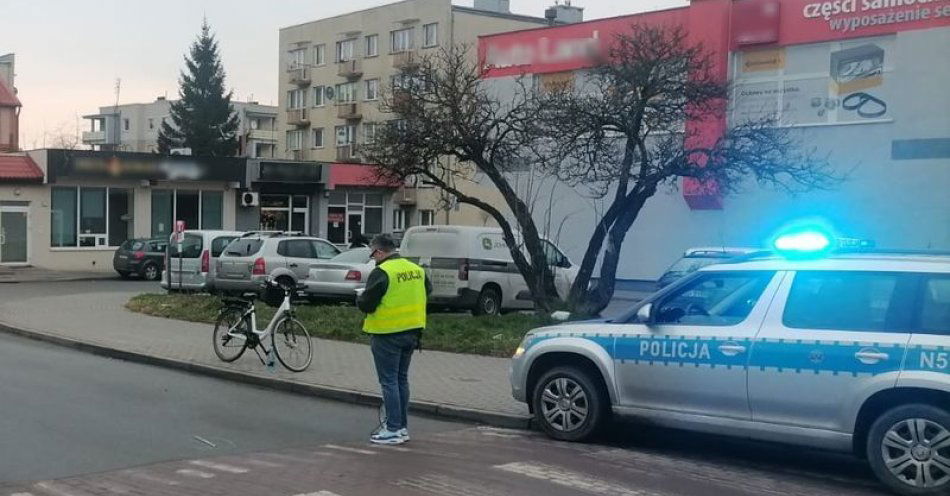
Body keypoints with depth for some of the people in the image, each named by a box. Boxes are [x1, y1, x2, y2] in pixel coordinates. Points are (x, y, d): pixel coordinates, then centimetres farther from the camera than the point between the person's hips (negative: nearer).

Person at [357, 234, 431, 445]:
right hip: (411, 332, 7)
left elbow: (366, 304, -17)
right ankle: (402, 427, 22)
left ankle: (393, 430, 0)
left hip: (387, 334, -7)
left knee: (389, 381, -1)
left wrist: (359, 299, 5)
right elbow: (428, 292, 18)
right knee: (402, 380, 16)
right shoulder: (416, 270, 6)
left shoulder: (381, 273, -16)